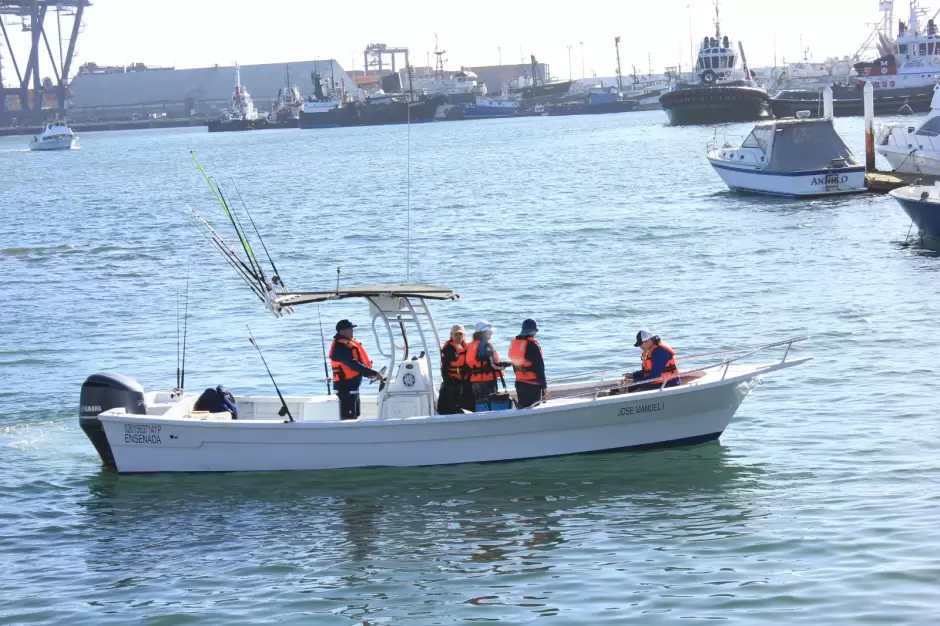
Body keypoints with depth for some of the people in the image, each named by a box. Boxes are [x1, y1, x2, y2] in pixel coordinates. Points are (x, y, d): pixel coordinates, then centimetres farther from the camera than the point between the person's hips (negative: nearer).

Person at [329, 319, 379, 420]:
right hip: (346, 387, -11)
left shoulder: (348, 344, 14)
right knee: (348, 418, -10)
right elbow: (353, 365, -26)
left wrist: (369, 374, 3)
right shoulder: (340, 347, -19)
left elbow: (357, 363, 18)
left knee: (354, 416, 17)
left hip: (352, 386, 11)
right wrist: (373, 373, -25)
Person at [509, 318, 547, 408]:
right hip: (533, 385, -7)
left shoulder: (514, 343, 6)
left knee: (522, 407, 15)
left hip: (519, 383, 7)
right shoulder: (532, 346, -18)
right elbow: (539, 367, -15)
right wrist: (544, 385, -9)